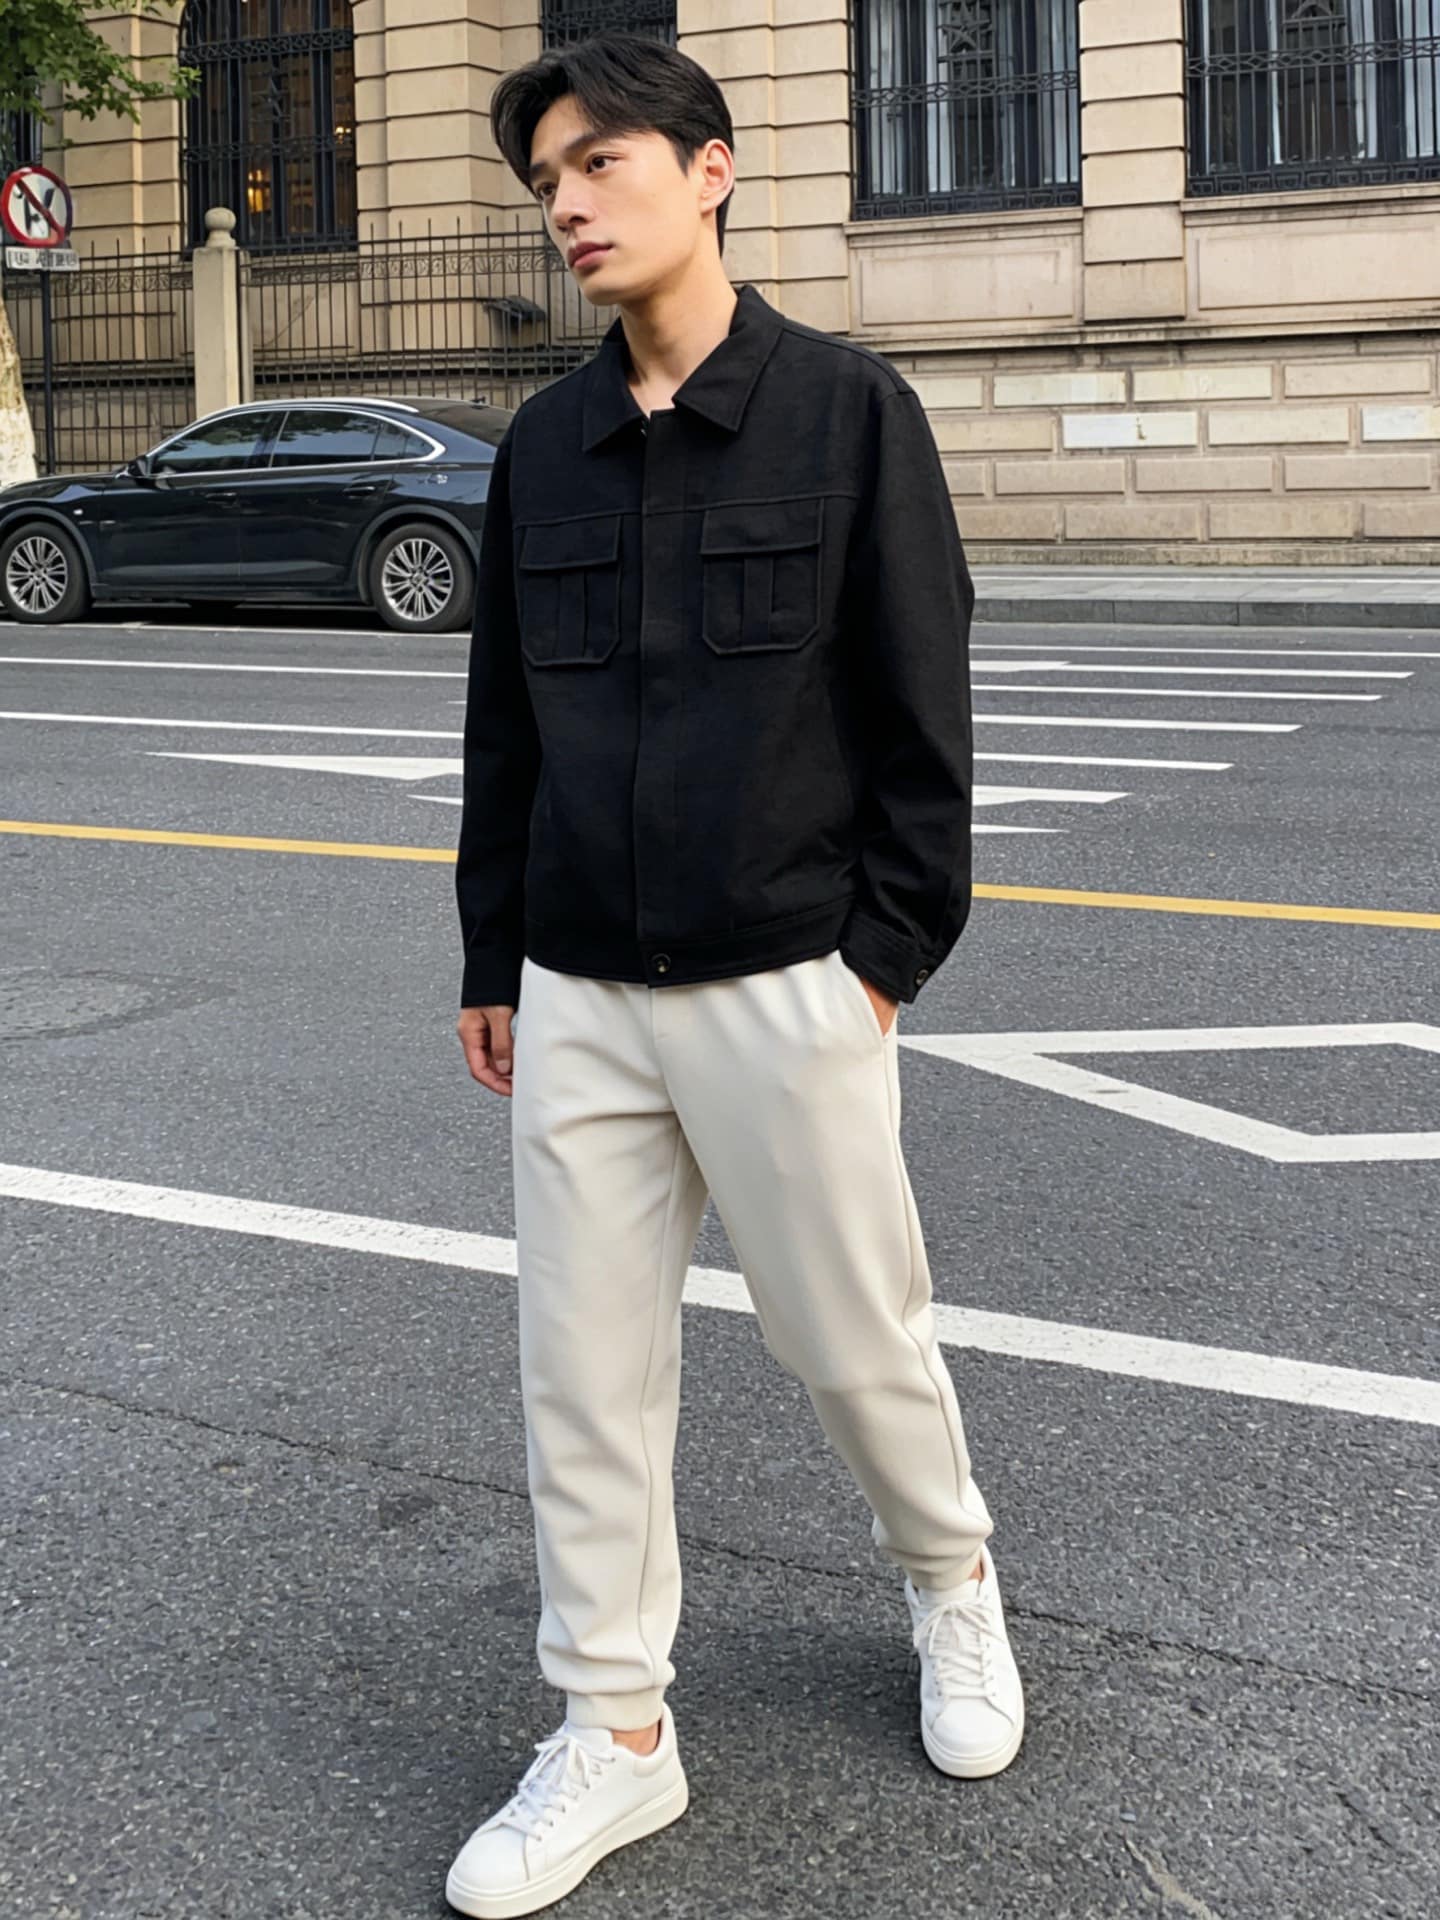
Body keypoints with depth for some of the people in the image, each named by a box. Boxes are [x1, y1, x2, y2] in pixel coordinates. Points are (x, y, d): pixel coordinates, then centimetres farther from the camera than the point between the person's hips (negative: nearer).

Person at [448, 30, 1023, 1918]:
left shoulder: (848, 409, -5)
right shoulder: (543, 447, 8)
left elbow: (922, 705, -5)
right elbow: (505, 720, 14)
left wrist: (891, 950, -8)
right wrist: (492, 958, 14)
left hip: (788, 986, -4)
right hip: (577, 998, 4)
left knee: (854, 1340, 9)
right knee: (584, 1373, 7)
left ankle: (952, 1585, 39)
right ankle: (616, 1738, 22)